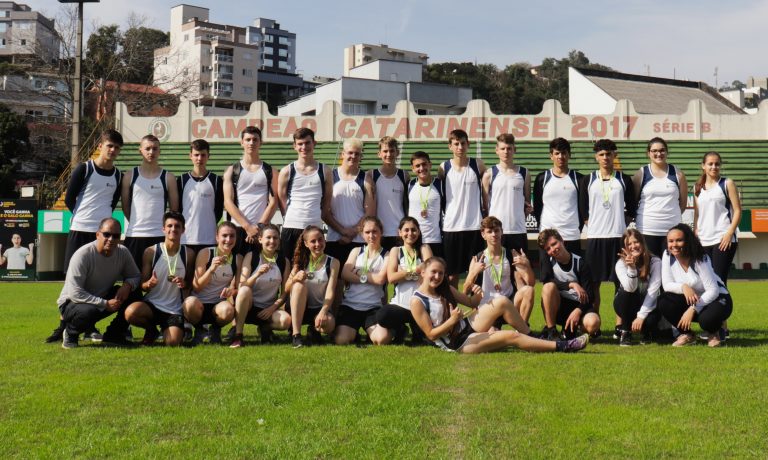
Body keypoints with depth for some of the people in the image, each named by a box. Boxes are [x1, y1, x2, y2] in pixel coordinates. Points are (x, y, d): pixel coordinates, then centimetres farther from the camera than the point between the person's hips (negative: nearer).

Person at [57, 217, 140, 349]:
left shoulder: (123, 252, -7)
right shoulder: (82, 255, -24)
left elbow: (136, 276, 6)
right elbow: (75, 293, -29)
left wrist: (128, 285, -20)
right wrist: (105, 304, -31)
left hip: (103, 298, 6)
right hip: (72, 302, -6)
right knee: (88, 312, -40)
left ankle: (114, 334, 3)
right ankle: (70, 333, -4)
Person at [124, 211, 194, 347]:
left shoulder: (188, 254, 0)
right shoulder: (151, 252, -3)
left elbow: (190, 283, 10)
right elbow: (142, 285, 1)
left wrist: (184, 284, -14)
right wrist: (149, 284, -23)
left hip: (175, 309, 1)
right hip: (152, 304, 0)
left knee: (173, 343, -23)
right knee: (130, 312, -33)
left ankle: (165, 329, 18)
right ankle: (151, 330, 3)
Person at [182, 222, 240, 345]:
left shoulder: (238, 259, 1)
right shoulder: (205, 253, -7)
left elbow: (239, 288, 4)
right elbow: (196, 287, -10)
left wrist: (232, 291, -21)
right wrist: (212, 269, -25)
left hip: (218, 304, 1)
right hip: (199, 303, -1)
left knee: (228, 310, -36)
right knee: (190, 302, -38)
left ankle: (215, 330, 2)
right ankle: (198, 330, -3)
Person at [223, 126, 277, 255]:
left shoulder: (269, 170, 11)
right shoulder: (231, 170, 9)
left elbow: (273, 202, 3)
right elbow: (228, 202, 0)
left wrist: (260, 226, -10)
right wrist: (248, 227, -10)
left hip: (262, 230, 0)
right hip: (237, 229, 0)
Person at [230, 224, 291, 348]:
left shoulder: (283, 261, 3)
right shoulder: (251, 256, -4)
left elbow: (285, 292, 4)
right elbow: (242, 287, -13)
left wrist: (273, 307, -12)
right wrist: (257, 275, -30)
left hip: (269, 309, 2)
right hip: (249, 307, -2)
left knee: (286, 320, -30)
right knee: (245, 290, -36)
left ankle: (265, 328, 6)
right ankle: (237, 335, -24)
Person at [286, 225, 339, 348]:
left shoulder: (333, 262, -4)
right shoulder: (301, 261, 1)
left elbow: (330, 290, -15)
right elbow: (287, 289, -4)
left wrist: (323, 312, -32)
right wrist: (295, 278, -27)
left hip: (322, 307, -1)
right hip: (299, 309, 1)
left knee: (328, 324, -35)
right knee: (299, 285, -29)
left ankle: (314, 329, 4)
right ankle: (296, 334, -27)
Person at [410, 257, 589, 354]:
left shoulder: (444, 289, 8)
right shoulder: (417, 301, -14)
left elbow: (469, 302, 14)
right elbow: (431, 334, -15)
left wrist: (477, 295, -9)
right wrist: (452, 320, -27)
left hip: (467, 325, 8)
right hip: (457, 343, -8)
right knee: (511, 336, -19)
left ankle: (526, 333, -1)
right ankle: (561, 346, -13)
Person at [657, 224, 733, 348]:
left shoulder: (700, 258, -23)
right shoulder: (667, 255, -11)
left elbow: (713, 290, -25)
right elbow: (666, 285, -13)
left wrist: (693, 309, -31)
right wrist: (683, 287, -34)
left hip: (716, 298, -4)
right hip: (691, 300, 4)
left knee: (707, 319, -37)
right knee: (663, 301, -24)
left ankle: (713, 334, 3)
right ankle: (686, 335, 0)